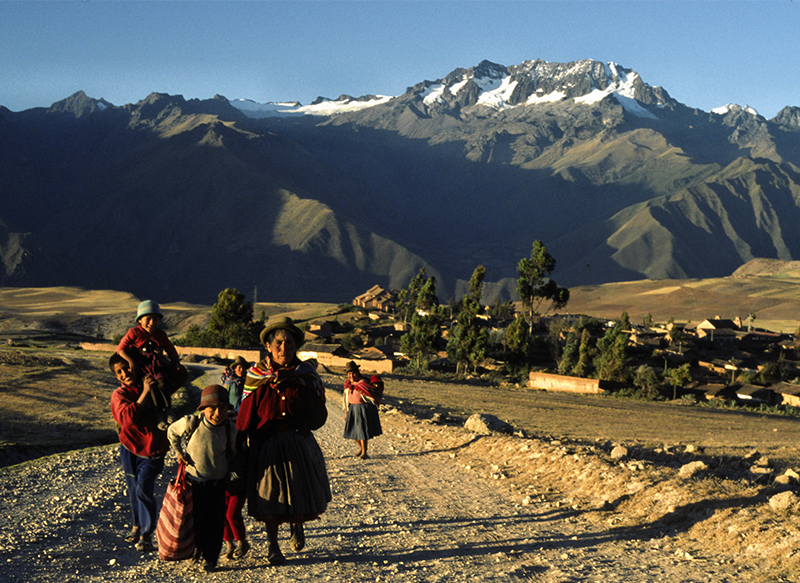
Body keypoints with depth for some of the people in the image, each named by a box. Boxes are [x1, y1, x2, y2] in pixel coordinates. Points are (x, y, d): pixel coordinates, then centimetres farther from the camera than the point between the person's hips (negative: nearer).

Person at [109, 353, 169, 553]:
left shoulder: (154, 384, -1)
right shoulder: (119, 395, -8)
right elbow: (127, 418, -30)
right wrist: (145, 393, -30)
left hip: (153, 449, -1)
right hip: (130, 448, 1)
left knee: (144, 489, -12)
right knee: (133, 489, 13)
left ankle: (146, 535, -4)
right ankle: (137, 525, 37)